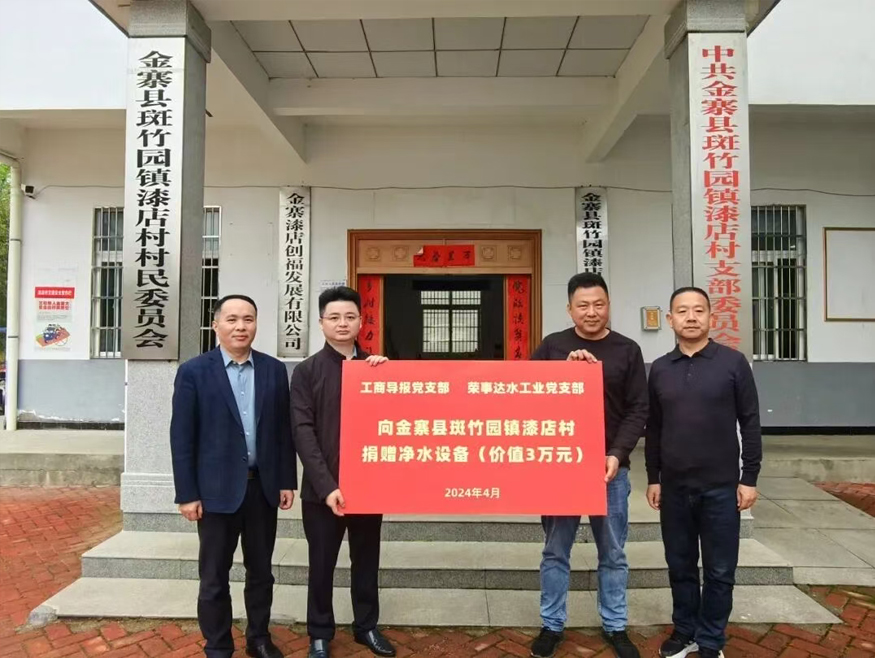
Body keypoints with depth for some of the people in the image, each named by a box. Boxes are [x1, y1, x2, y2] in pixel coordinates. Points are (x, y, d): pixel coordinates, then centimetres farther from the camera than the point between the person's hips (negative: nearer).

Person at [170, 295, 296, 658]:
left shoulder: (275, 370, 2)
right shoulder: (193, 372, -6)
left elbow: (283, 430, 5)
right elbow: (181, 437, -6)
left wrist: (287, 481, 3)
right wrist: (186, 494, -8)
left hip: (263, 486, 3)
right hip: (217, 489, -2)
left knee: (261, 571, 16)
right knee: (214, 577, 11)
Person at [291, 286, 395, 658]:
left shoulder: (376, 366, 6)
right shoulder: (306, 371, -3)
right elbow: (303, 431, -10)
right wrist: (326, 485, -19)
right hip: (323, 488, -2)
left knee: (367, 560, 16)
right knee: (322, 564, 12)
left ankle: (367, 626, 35)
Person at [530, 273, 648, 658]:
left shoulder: (627, 350, 2)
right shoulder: (552, 346, 1)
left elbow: (638, 410, -1)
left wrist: (617, 455, -13)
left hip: (609, 467, 1)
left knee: (613, 554, 14)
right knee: (555, 552, 11)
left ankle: (615, 627, 32)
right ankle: (552, 626, 27)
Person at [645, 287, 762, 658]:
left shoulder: (733, 362, -4)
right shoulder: (659, 369, 3)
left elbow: (750, 423, -2)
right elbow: (653, 429, 8)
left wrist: (749, 478, -4)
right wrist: (653, 478, 8)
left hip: (721, 487, -2)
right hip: (674, 488, 3)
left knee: (719, 571, 9)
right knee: (680, 566, 14)